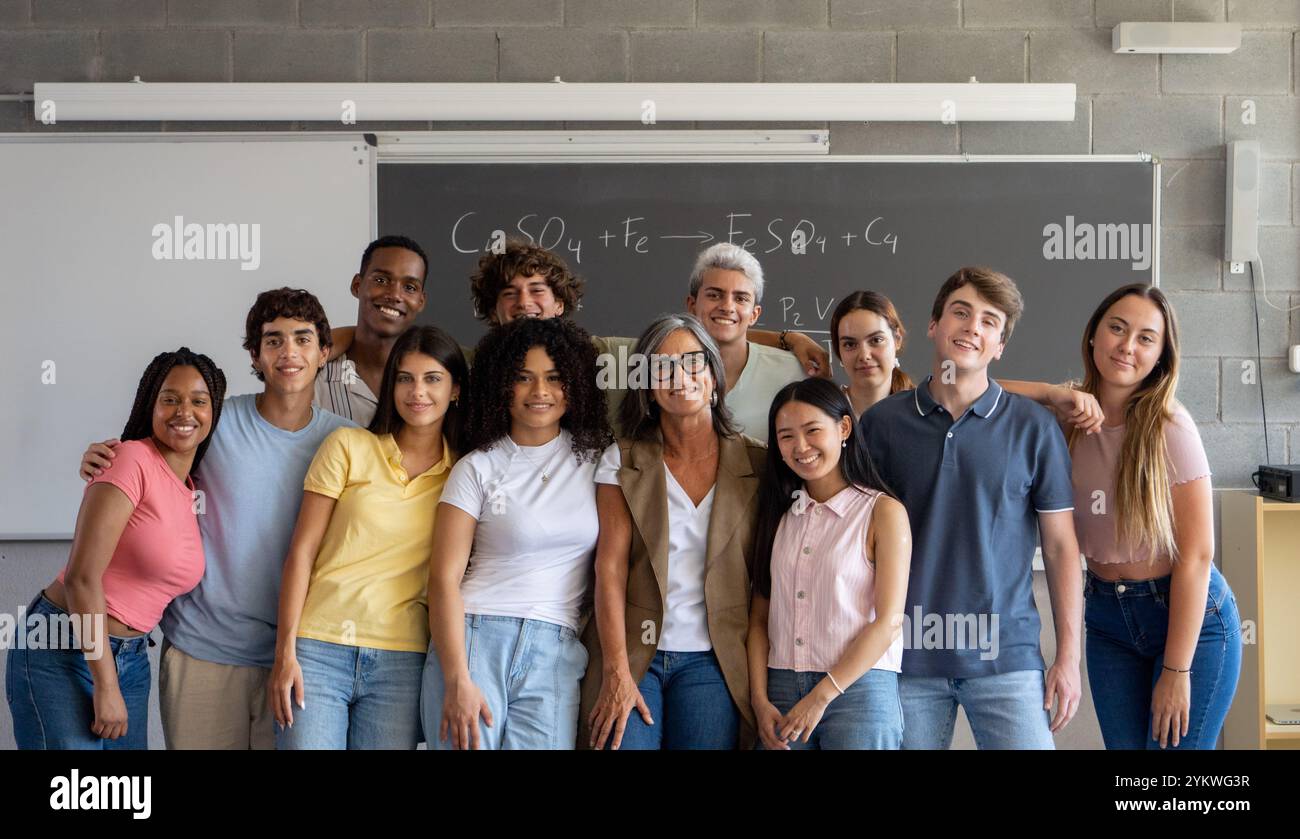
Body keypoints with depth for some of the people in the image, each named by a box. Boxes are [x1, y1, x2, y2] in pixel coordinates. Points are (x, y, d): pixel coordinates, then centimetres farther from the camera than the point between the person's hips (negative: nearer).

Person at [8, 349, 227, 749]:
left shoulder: (192, 491, 9)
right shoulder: (131, 459, -14)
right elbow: (81, 576, -19)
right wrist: (106, 686, -17)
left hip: (130, 661, 7)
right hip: (62, 655, -7)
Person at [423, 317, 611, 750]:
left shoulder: (596, 460, 10)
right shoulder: (478, 468, 4)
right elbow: (444, 576, -3)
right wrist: (457, 682, -13)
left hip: (558, 654, 1)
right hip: (474, 640, -1)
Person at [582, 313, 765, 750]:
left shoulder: (755, 464, 5)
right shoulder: (623, 460, 5)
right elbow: (610, 569, -3)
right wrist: (617, 673, -12)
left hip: (710, 662, 1)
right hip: (632, 653, 0)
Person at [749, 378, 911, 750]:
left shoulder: (883, 511, -2)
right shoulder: (779, 515, 11)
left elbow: (888, 622, -8)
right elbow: (760, 617, 7)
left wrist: (822, 696, -12)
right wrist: (760, 701, -4)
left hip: (857, 688, -3)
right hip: (781, 690, 3)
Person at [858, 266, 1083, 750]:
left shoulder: (1034, 428, 3)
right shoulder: (881, 423, 5)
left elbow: (1060, 546, 5)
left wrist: (1069, 655, 0)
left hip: (1006, 655, -1)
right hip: (908, 655, 1)